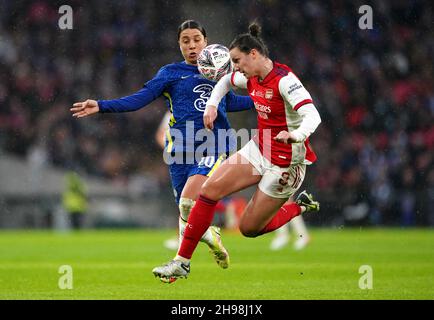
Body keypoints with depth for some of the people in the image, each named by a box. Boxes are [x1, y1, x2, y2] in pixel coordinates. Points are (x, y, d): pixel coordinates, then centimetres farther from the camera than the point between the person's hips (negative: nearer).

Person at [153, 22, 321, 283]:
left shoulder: (284, 80, -23)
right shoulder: (252, 79, 1)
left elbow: (313, 116, -35)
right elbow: (226, 81, 25)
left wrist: (297, 135, -55)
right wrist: (212, 105, 8)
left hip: (286, 163, -7)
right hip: (259, 150, 8)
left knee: (249, 229, 0)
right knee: (210, 189, -8)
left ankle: (301, 207, 23)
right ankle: (182, 262, -1)